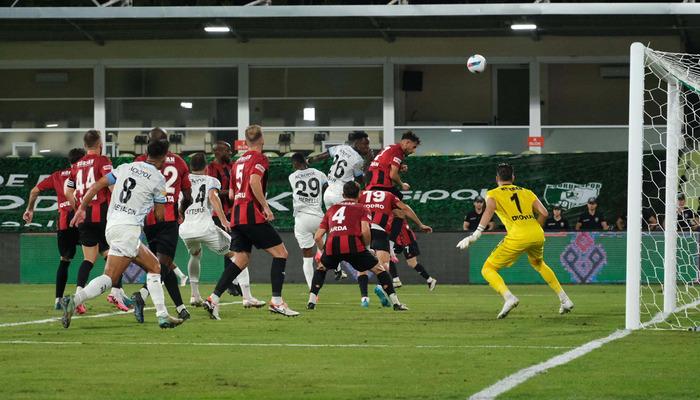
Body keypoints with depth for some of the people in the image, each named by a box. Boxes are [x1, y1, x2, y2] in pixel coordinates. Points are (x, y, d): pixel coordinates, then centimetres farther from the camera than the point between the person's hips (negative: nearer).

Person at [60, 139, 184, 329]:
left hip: (112, 226, 8)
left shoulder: (126, 168, 14)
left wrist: (82, 208, 18)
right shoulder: (158, 178, -1)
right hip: (128, 229, -8)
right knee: (110, 278, -7)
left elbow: (97, 185, 11)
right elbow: (160, 215, 5)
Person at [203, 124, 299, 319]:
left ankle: (213, 298, -2)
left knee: (241, 259, 9)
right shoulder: (259, 158, -4)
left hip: (236, 216, 8)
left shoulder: (238, 161, 20)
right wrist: (266, 206, -17)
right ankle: (276, 301, -7)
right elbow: (254, 181, -22)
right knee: (280, 252, -1)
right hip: (253, 215, -8)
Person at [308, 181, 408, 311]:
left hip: (331, 245, 3)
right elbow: (365, 231, 0)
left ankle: (311, 302, 20)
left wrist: (325, 251, 37)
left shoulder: (331, 209, 29)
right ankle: (396, 303, 7)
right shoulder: (361, 209, 19)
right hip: (352, 244, -3)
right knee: (379, 269, 14)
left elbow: (317, 237, 23)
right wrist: (367, 246, 17)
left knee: (321, 268, 33)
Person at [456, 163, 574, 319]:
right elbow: (543, 213, 11)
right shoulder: (526, 192, 23)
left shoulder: (493, 194, 11)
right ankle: (564, 299, 31)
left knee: (487, 269, 5)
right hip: (537, 235, 5)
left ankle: (508, 297, -21)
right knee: (538, 263, 36)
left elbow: (489, 211, -11)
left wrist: (476, 235, -20)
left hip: (517, 236, -5)